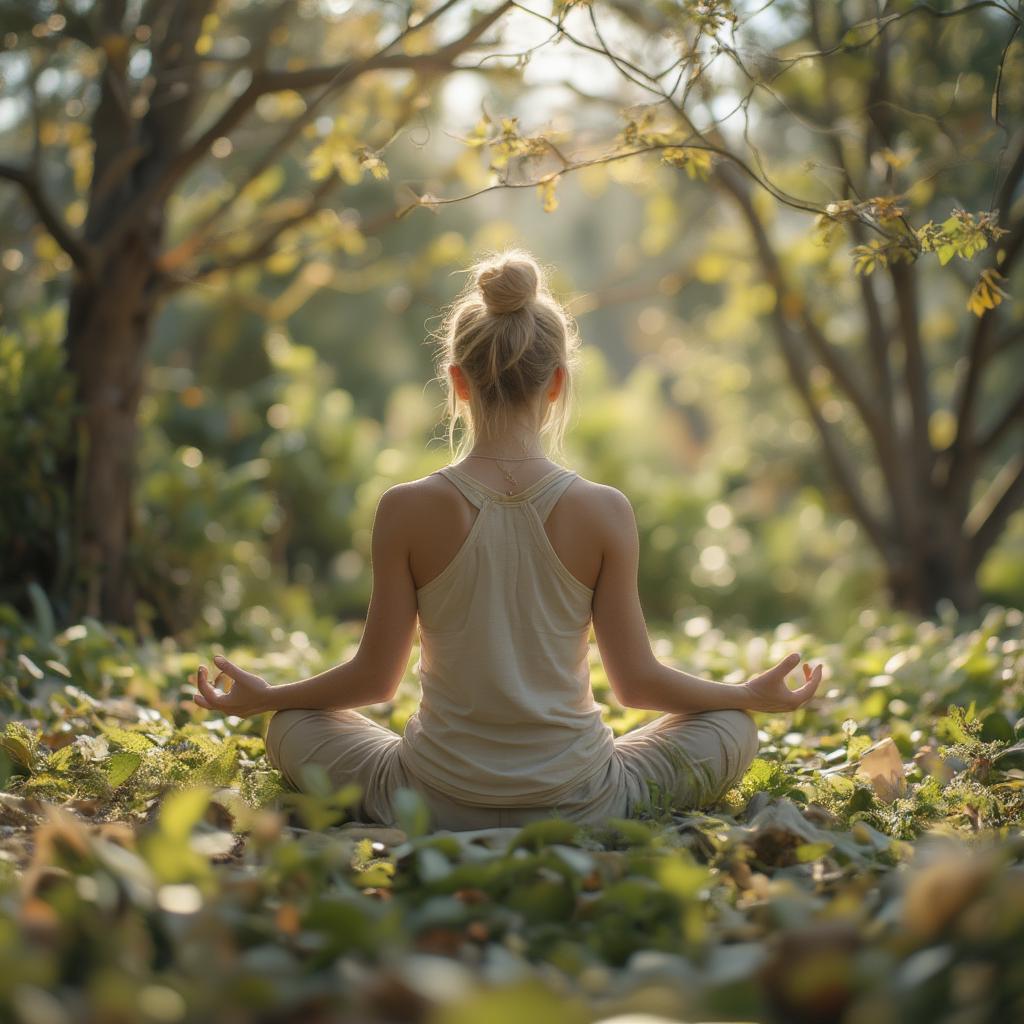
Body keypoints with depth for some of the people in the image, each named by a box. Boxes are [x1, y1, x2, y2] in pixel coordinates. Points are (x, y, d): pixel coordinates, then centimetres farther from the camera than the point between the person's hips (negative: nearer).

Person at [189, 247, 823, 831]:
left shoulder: (408, 510, -11)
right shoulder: (604, 512, -11)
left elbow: (375, 678, -3)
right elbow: (637, 682, -4)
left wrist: (262, 698, 16)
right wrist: (756, 695, 14)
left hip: (435, 802, 0)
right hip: (576, 803, 0)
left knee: (291, 725, 25)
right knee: (734, 729, 23)